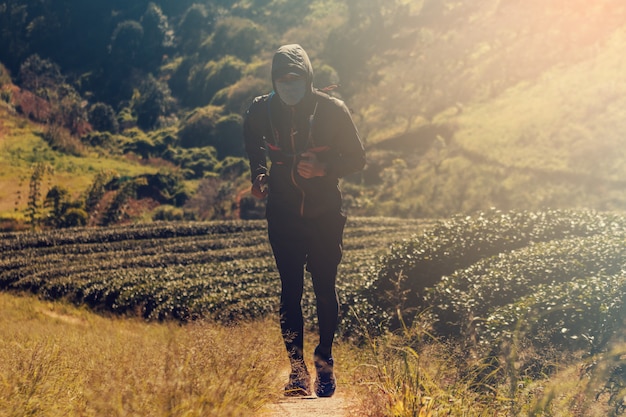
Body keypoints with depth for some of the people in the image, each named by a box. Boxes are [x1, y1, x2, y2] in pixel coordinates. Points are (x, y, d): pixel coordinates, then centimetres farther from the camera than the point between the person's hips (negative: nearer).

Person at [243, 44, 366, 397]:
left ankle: (325, 363, 18)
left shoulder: (333, 110, -10)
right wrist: (258, 174, 5)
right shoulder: (262, 111, -4)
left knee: (325, 289, 2)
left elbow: (357, 159, -3)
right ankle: (297, 369, 4)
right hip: (283, 215, 1)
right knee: (290, 292, -1)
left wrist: (323, 168, -19)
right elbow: (253, 143, 20)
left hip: (325, 214, -1)